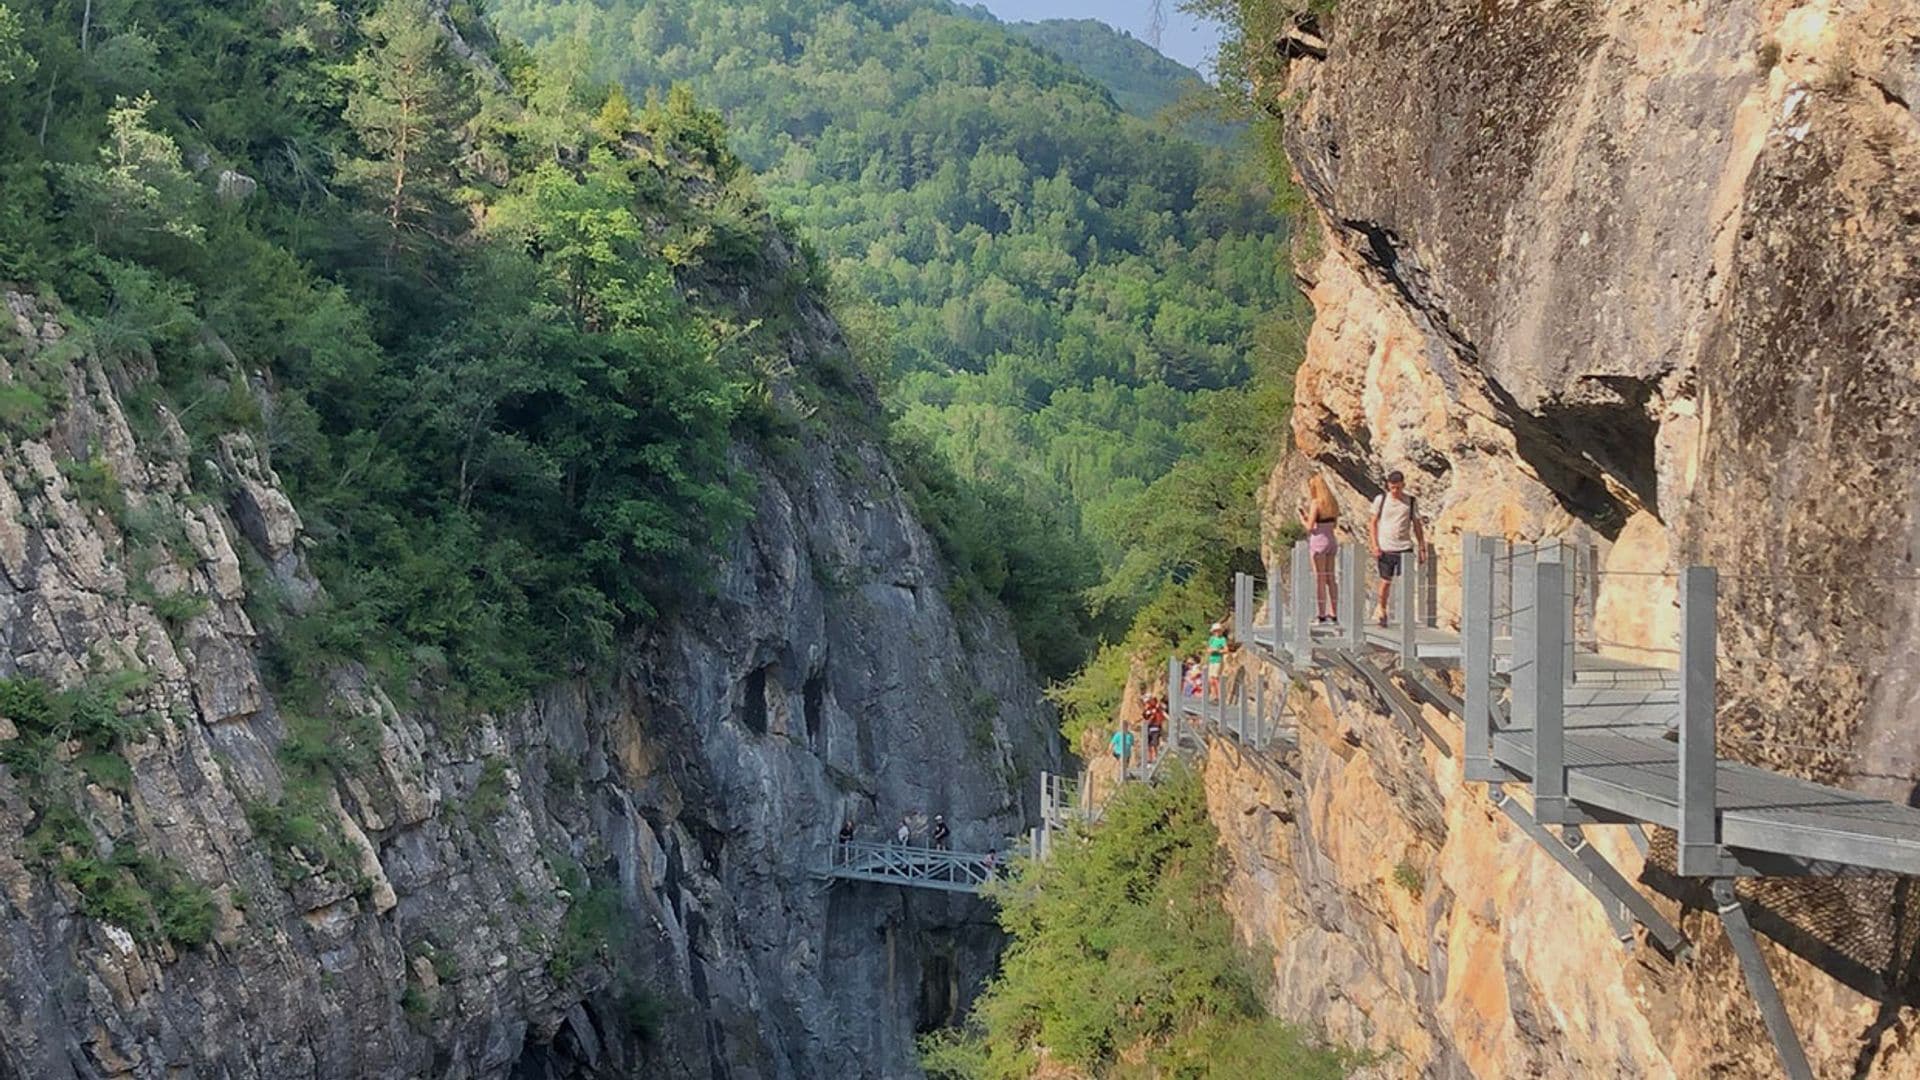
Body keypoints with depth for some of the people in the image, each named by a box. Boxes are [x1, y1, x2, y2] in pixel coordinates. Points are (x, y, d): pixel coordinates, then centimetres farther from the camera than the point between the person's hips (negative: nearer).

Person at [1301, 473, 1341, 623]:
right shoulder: (1332, 503, 9)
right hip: (1331, 541, 7)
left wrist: (1302, 516, 5)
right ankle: (1334, 613, 13)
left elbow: (1310, 527, -15)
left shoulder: (1316, 503, -13)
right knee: (1330, 578, 11)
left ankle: (1321, 614, -3)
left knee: (1319, 579, -3)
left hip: (1318, 541, -7)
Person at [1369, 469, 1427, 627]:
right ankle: (1382, 610, 25)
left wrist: (1421, 548, 6)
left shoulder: (1411, 502, 4)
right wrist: (1375, 546, -3)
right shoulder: (1381, 500, 2)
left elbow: (1417, 526, 11)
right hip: (1385, 548, 0)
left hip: (1405, 548, 0)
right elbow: (1373, 523, 6)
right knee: (1386, 582, 7)